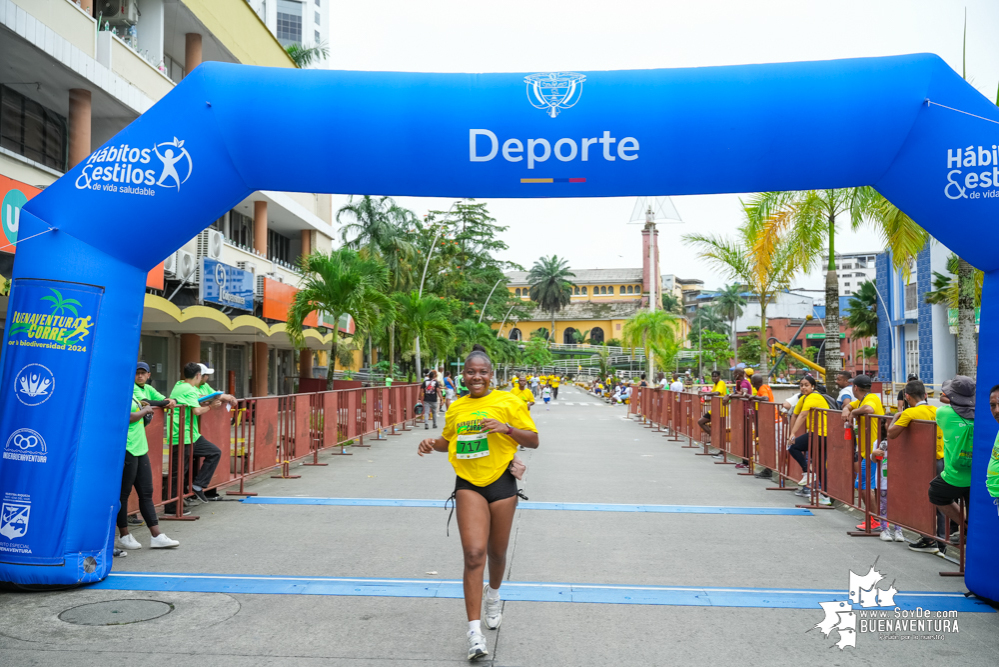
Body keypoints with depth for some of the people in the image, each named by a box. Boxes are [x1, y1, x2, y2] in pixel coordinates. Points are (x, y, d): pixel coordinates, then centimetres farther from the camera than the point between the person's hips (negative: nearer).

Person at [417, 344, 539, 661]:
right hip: (468, 484, 1)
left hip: (501, 482, -1)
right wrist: (433, 443, 3)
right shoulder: (455, 408, 8)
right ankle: (474, 631, -8)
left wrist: (507, 427, -18)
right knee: (473, 553, -13)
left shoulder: (508, 401, -3)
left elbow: (534, 440, -2)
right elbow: (449, 440, 25)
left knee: (496, 552, 14)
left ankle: (493, 595, 48)